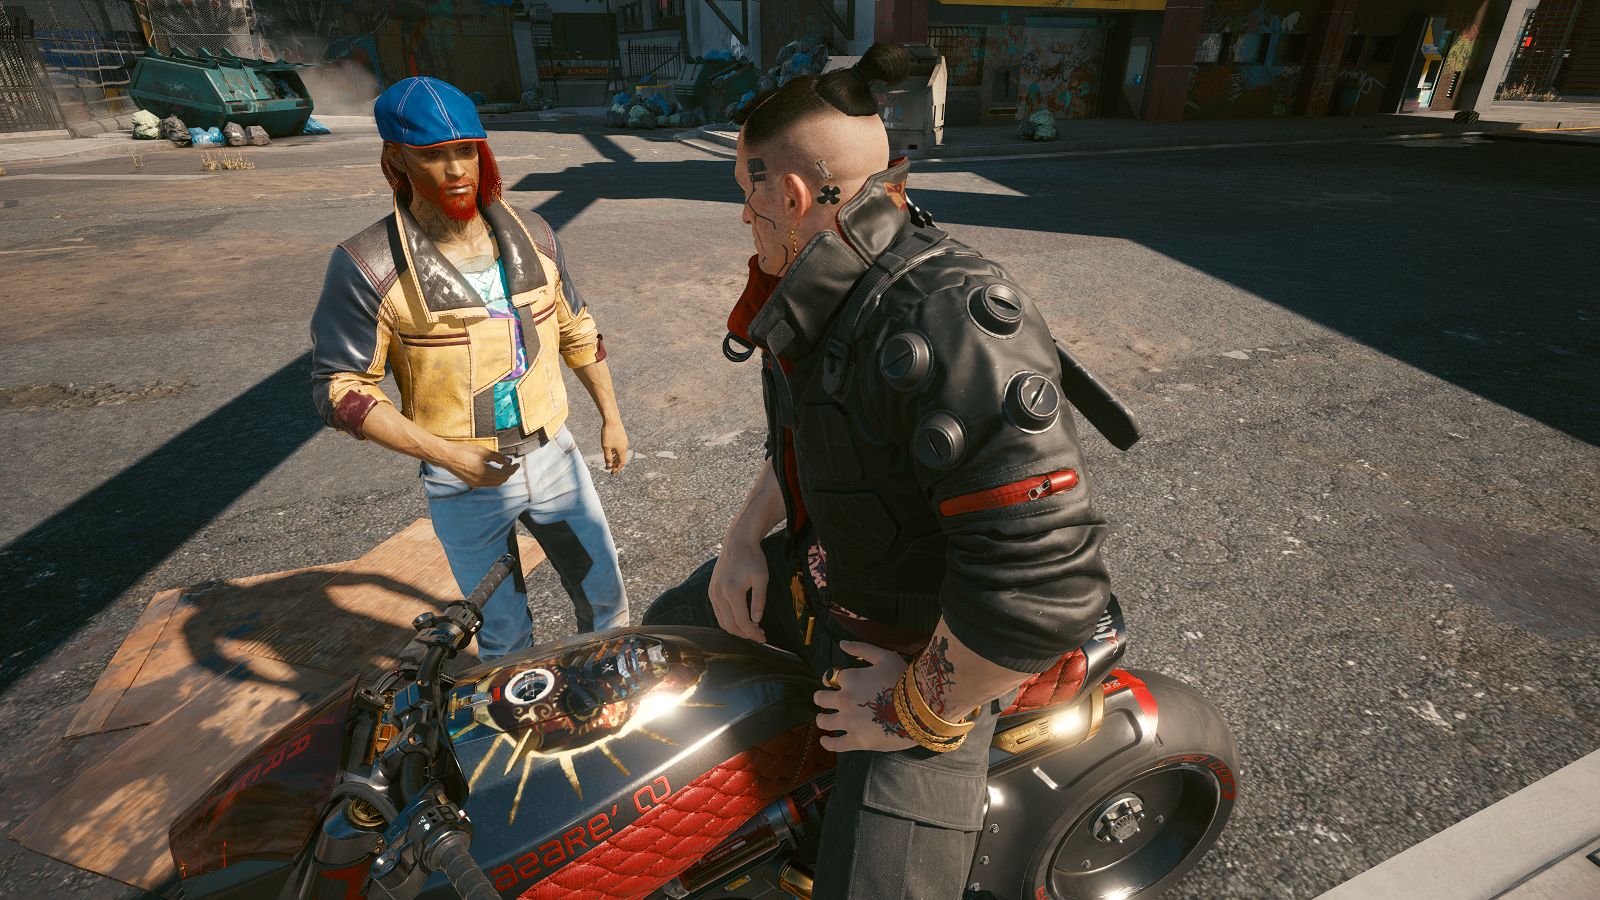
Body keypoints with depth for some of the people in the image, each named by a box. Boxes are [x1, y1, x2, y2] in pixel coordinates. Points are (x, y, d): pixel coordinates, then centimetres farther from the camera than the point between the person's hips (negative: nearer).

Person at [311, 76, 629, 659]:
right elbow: (339, 387, -10)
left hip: (553, 455, 4)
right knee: (503, 634, 14)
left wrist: (611, 418, 12)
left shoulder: (532, 236, -1)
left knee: (604, 594, 17)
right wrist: (442, 453, -19)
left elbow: (577, 332, 10)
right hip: (466, 483, -3)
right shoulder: (367, 266, -13)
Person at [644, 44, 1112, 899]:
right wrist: (745, 534, 2)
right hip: (821, 566, 9)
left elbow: (1045, 587, -36)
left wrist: (917, 711, -22)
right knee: (665, 631, 23)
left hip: (930, 648, -8)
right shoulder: (828, 293, -1)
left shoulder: (954, 323, -34)